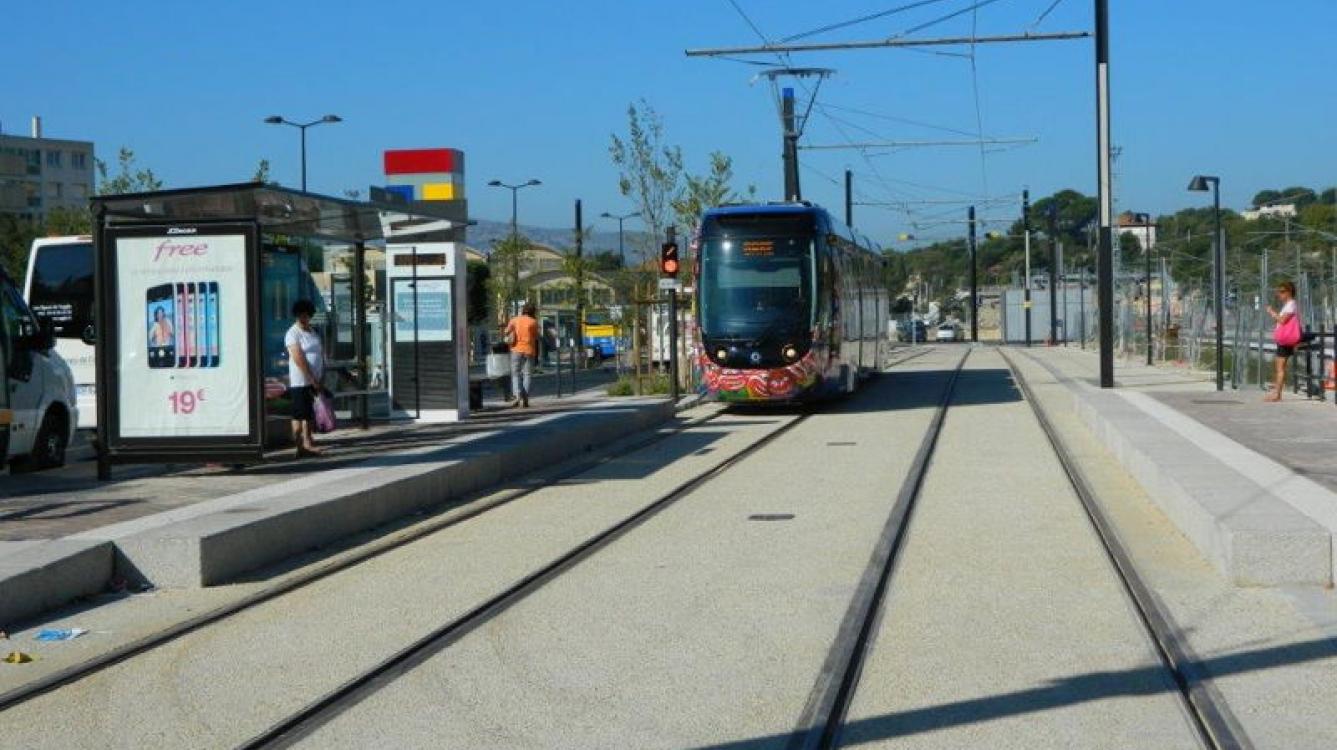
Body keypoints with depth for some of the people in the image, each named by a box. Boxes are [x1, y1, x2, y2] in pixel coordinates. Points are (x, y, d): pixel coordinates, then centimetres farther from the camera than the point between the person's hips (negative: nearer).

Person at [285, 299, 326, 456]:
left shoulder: (313, 332, 15)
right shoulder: (293, 333, -8)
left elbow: (321, 354, 17)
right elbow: (299, 359, -16)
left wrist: (321, 378, 7)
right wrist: (312, 380, -18)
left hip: (315, 381, 7)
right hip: (300, 382, -7)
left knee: (310, 414, 9)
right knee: (299, 415, -6)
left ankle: (307, 443, 14)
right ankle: (299, 446, -6)